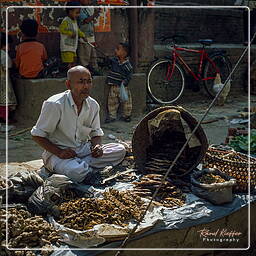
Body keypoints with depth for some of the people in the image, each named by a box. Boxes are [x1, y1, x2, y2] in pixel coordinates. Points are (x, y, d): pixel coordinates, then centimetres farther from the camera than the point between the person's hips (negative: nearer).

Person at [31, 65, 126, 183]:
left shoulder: (93, 105, 1)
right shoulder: (54, 104, -16)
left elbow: (96, 133, 13)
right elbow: (37, 135, -11)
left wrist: (97, 146, -11)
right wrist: (59, 153, -23)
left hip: (84, 150, 6)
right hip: (56, 153, -6)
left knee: (120, 150, -13)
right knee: (76, 171, -40)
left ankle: (82, 164, -15)